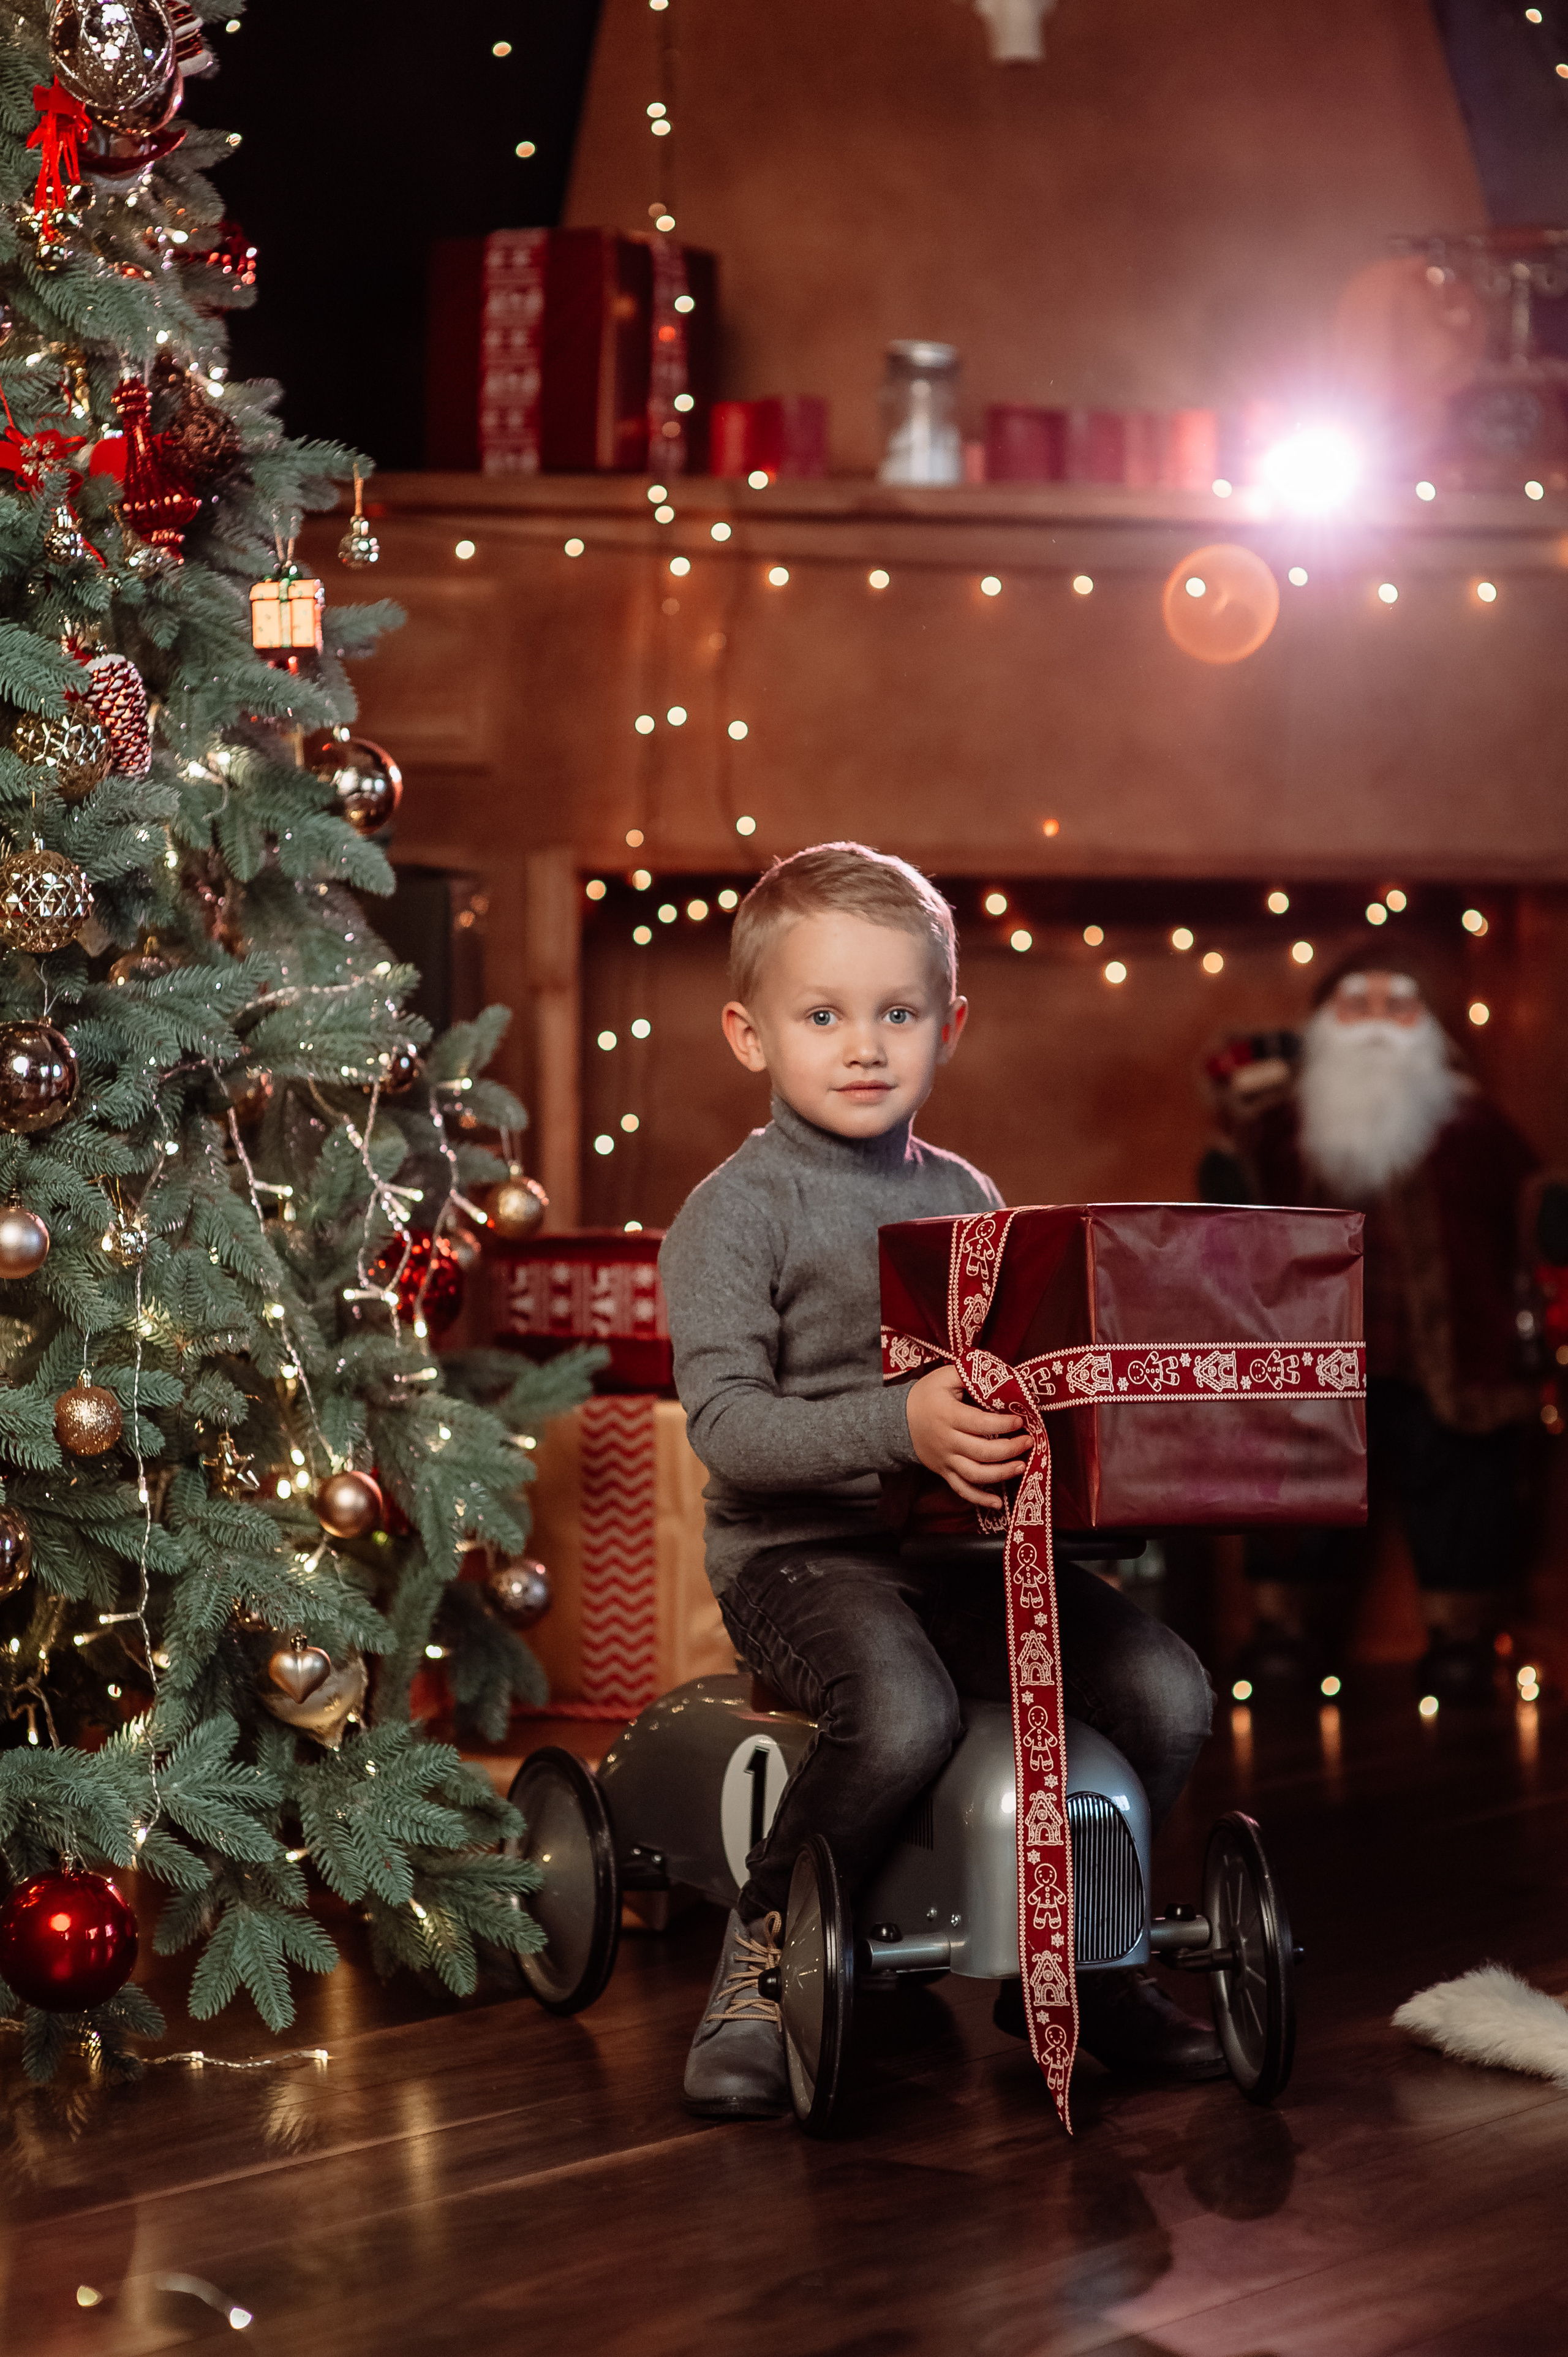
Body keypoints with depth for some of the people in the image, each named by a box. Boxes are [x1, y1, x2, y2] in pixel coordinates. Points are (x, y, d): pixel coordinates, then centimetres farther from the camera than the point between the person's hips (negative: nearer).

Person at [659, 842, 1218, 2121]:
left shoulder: (966, 1198, 16)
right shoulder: (735, 1211, -4)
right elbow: (725, 1420, -14)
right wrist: (899, 1424, -29)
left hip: (966, 1542, 6)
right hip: (802, 1551, -6)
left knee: (1167, 1688, -15)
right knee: (903, 1713, -36)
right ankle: (763, 1950, -10)